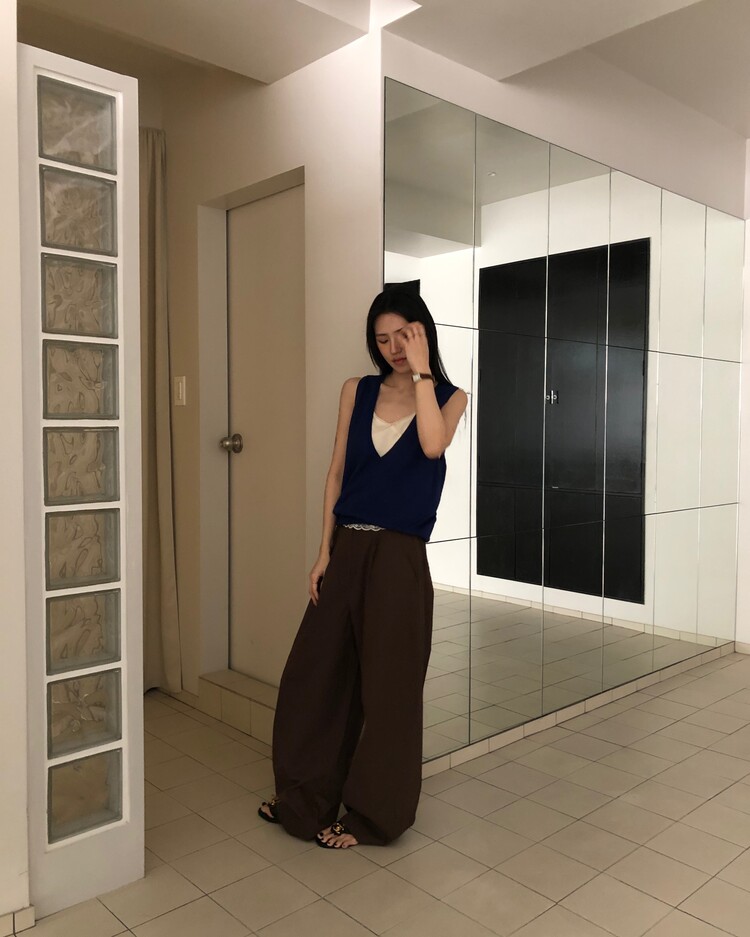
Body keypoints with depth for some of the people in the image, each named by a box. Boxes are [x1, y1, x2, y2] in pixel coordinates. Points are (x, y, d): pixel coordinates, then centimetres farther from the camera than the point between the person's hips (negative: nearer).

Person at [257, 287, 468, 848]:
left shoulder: (449, 397, 2)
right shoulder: (357, 391, 9)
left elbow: (433, 445, -21)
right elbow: (337, 473, 8)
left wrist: (421, 369, -16)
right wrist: (325, 551, 4)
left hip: (400, 559, -4)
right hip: (347, 551, 4)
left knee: (387, 686, 6)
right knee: (314, 673, 12)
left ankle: (373, 813, 27)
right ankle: (306, 794, 34)